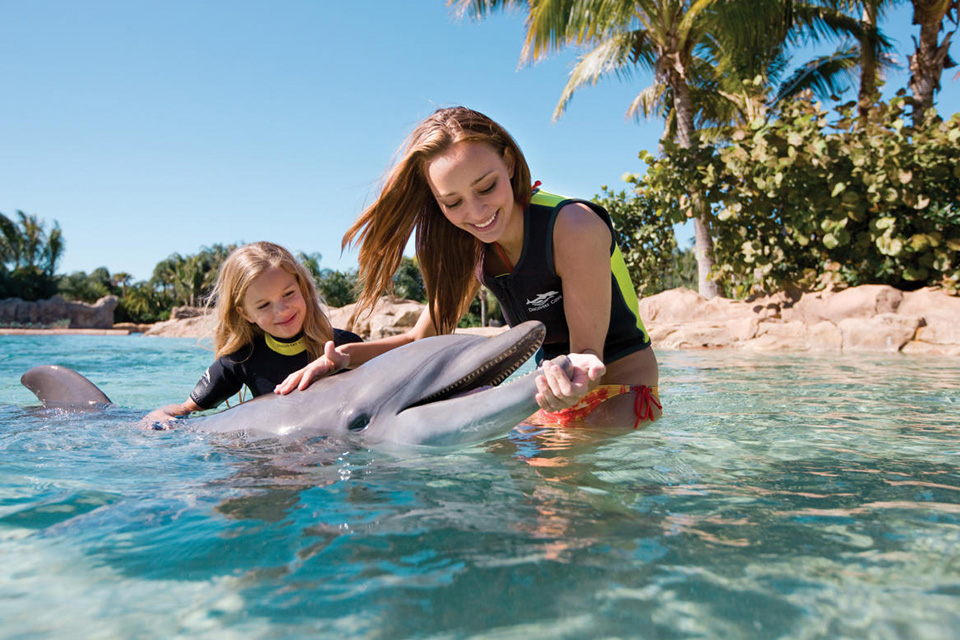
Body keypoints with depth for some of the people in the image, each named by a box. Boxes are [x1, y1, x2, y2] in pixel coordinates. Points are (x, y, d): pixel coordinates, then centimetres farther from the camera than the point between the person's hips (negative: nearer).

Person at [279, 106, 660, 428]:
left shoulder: (574, 227, -24)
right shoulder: (473, 251, -3)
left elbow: (587, 351, -22)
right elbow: (422, 338, 4)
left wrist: (578, 373, -46)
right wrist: (342, 356, -11)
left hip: (620, 397, -6)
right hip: (557, 398, 6)